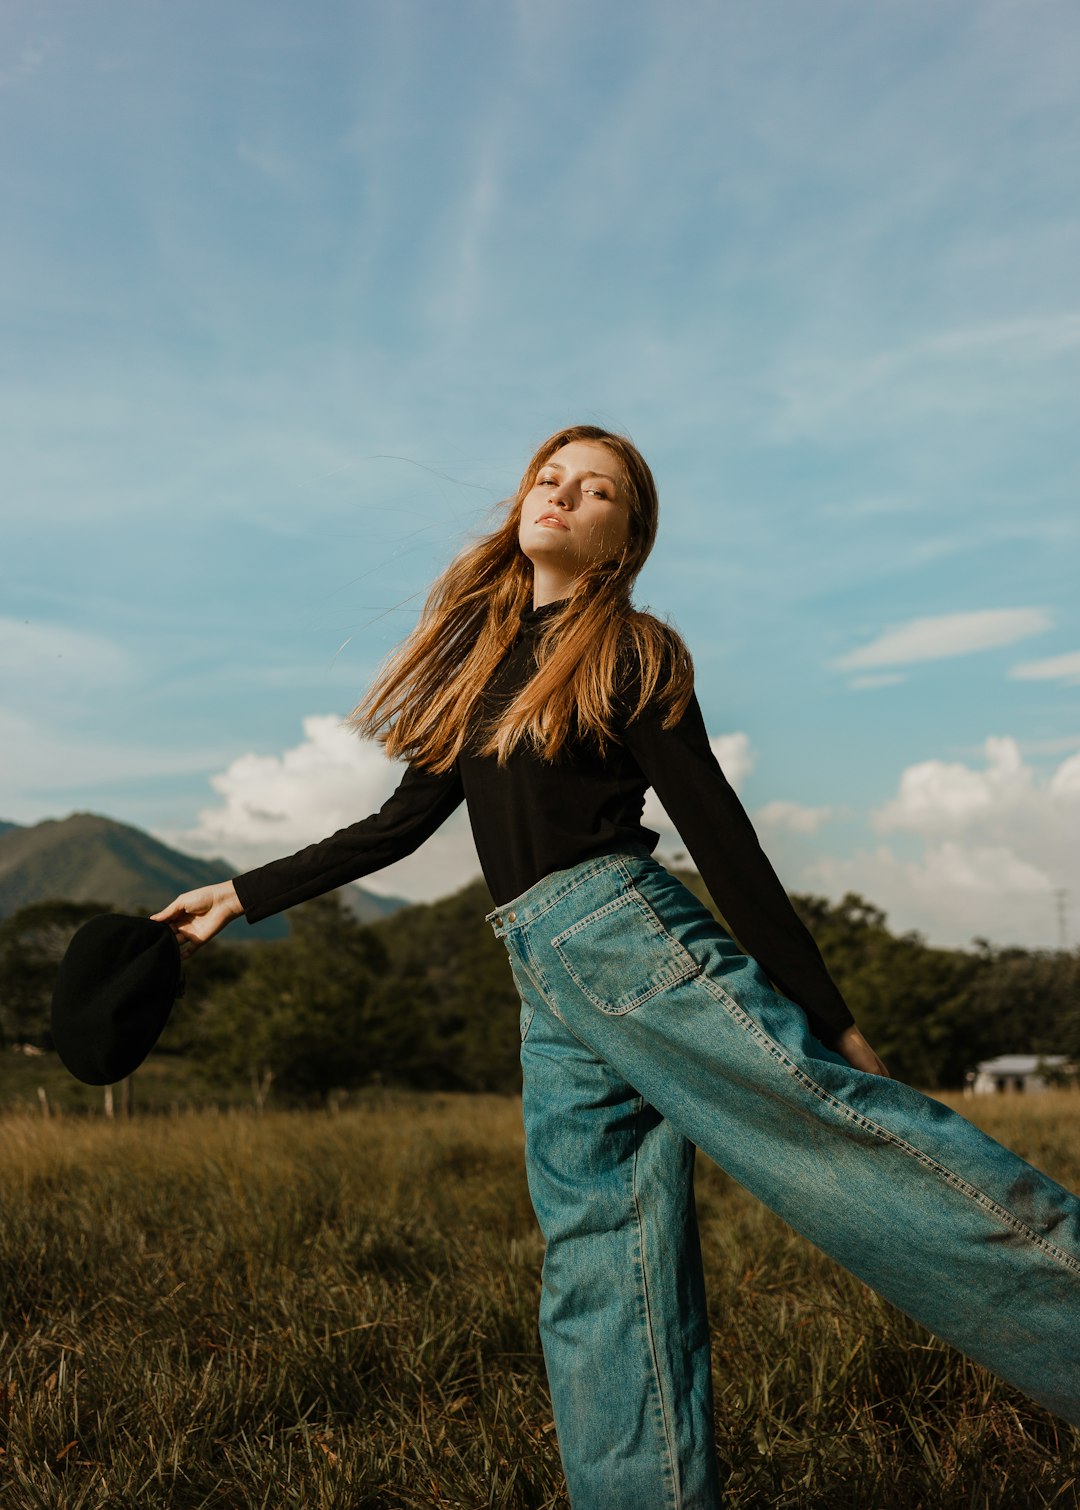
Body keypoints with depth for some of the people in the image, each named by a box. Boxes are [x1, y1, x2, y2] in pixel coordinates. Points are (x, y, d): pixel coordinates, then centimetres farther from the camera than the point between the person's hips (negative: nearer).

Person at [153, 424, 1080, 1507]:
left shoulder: (631, 653, 3)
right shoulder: (479, 652, 20)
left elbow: (718, 834, -1)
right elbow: (406, 821, 23)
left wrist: (823, 1013, -5)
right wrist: (241, 895, 24)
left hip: (627, 934, -6)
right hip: (549, 989, 6)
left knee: (831, 1124, -20)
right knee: (598, 1264, 3)